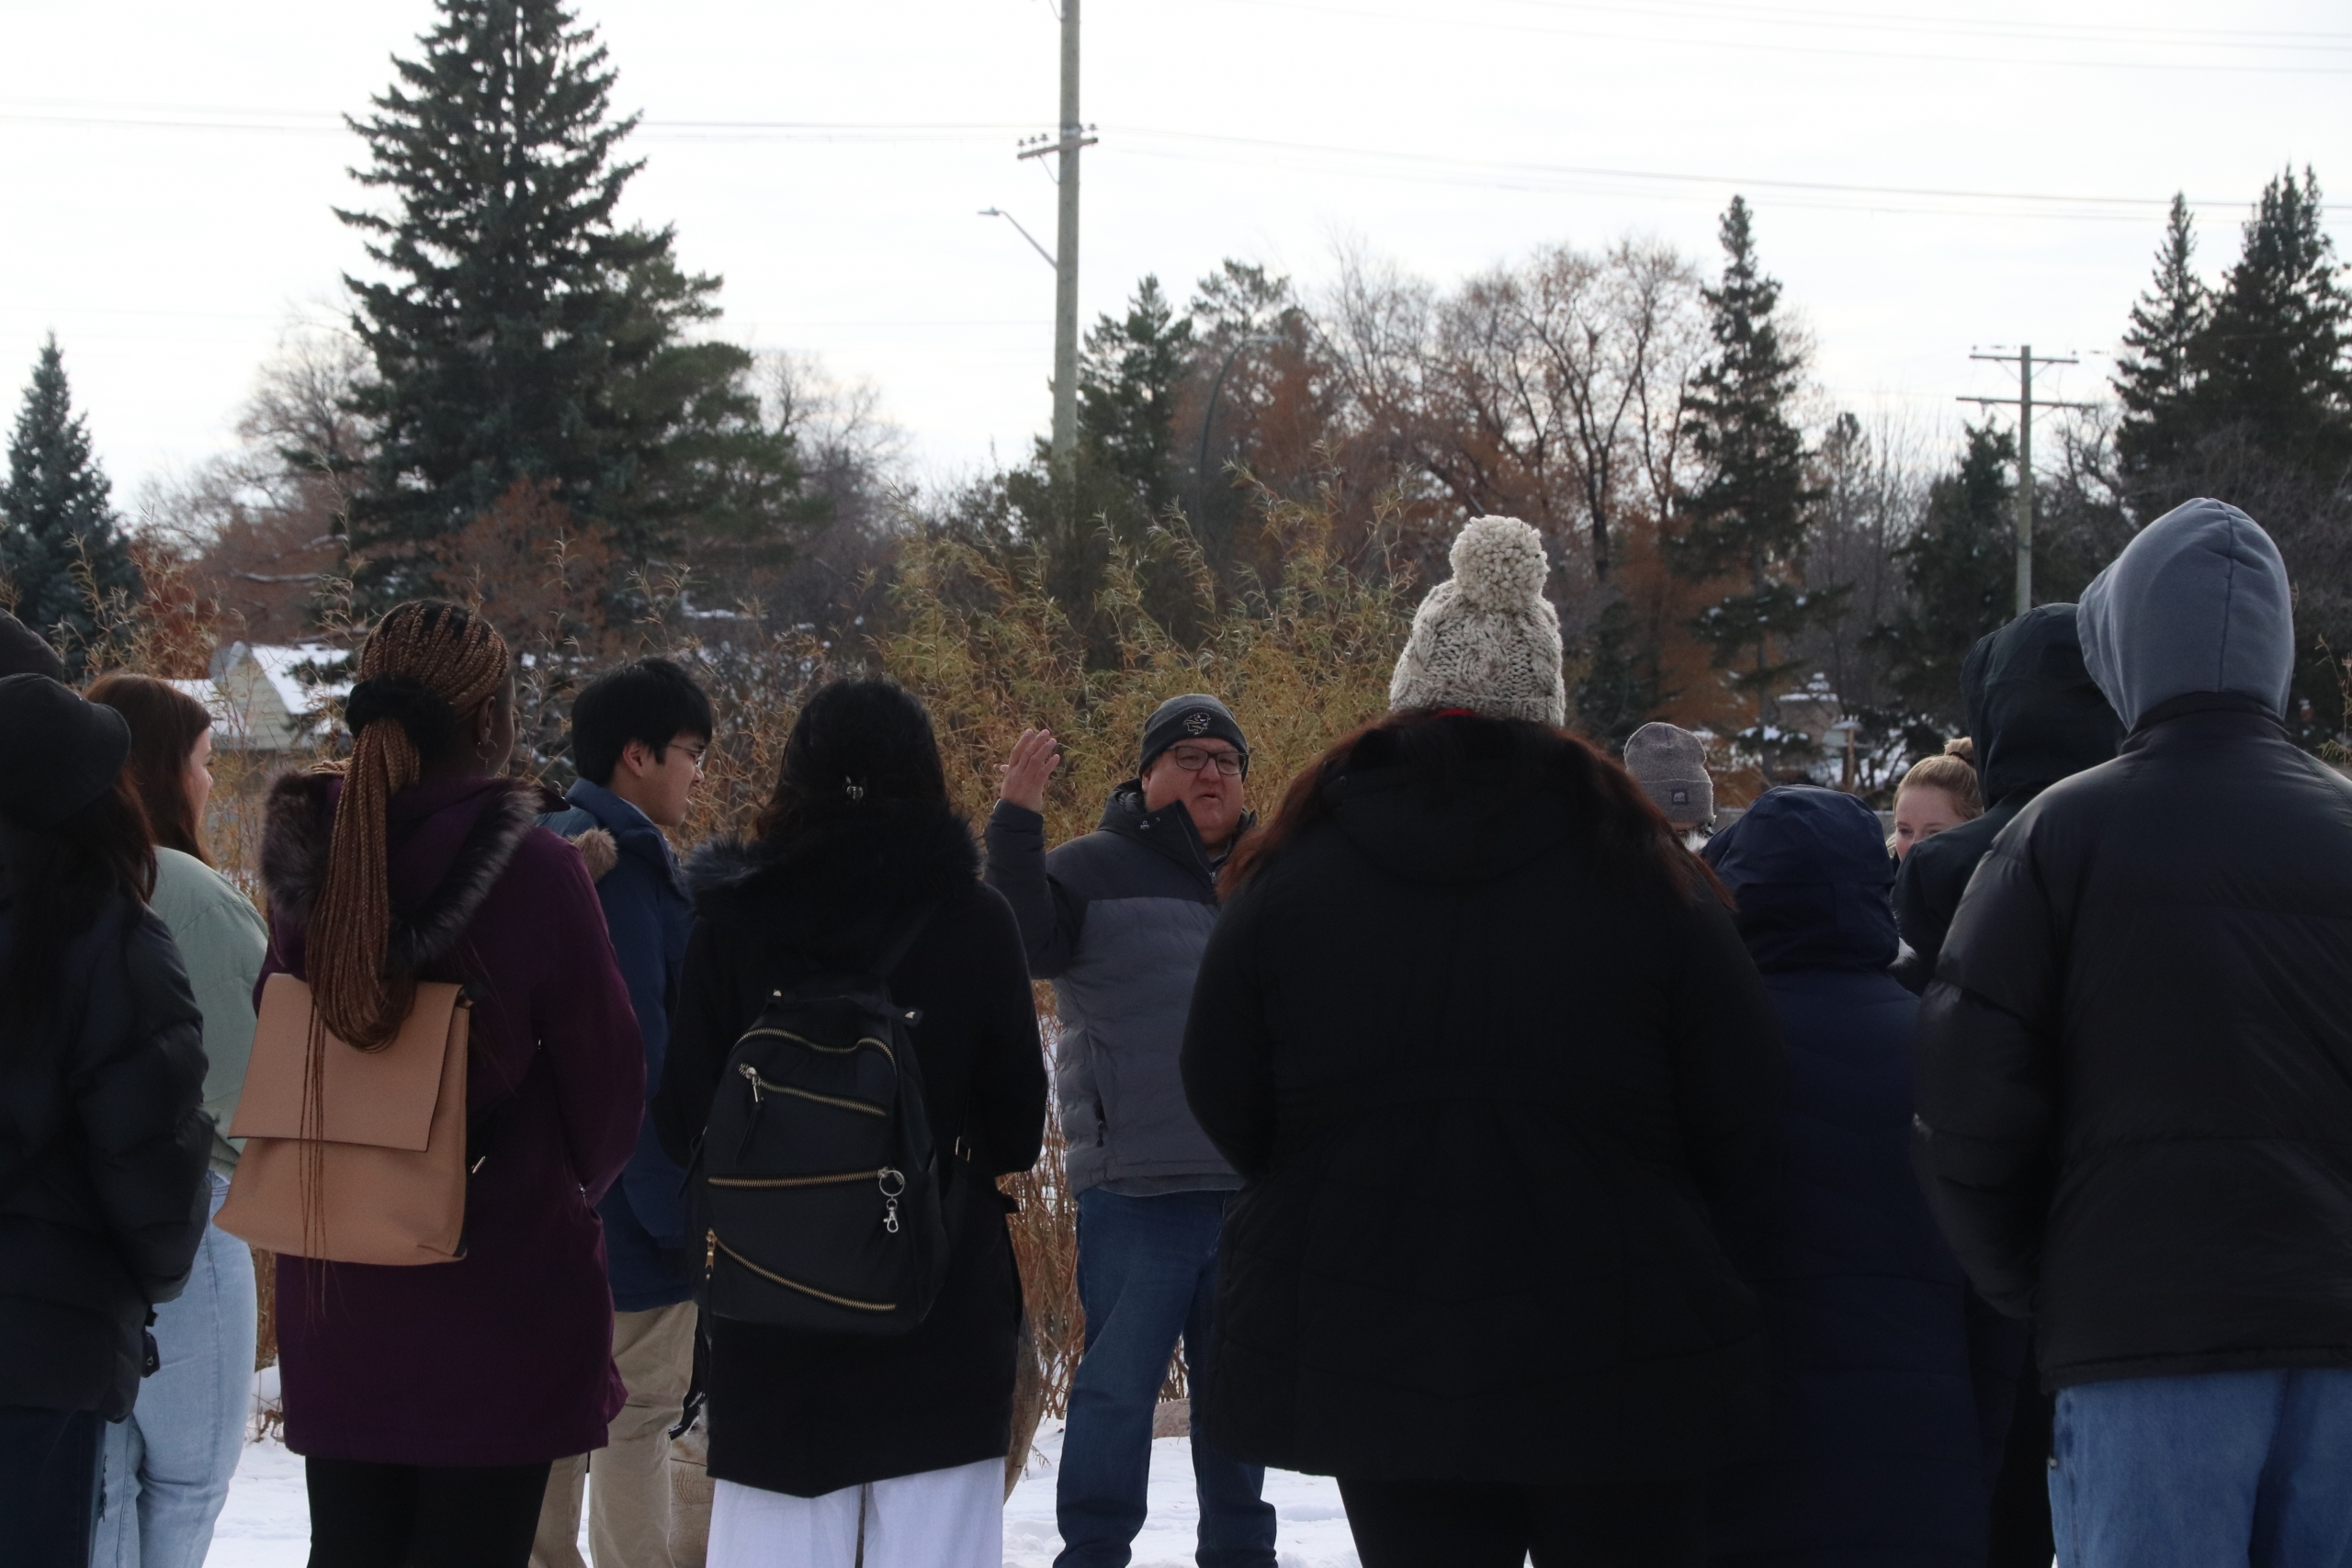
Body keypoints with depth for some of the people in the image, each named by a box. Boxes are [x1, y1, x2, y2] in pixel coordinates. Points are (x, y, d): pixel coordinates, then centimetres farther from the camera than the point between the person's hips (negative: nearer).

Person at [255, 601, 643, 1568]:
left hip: (334, 1299, 5)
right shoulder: (532, 872, -16)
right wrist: (575, 1188, 14)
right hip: (502, 1295, -4)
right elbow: (603, 1074, -6)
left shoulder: (309, 867, -1)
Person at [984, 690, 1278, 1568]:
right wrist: (1016, 819, -25)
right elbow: (1020, 938, -16)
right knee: (1119, 1381, -2)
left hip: (1251, 1186, 5)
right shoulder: (1096, 869, 0)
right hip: (1136, 1188, -5)